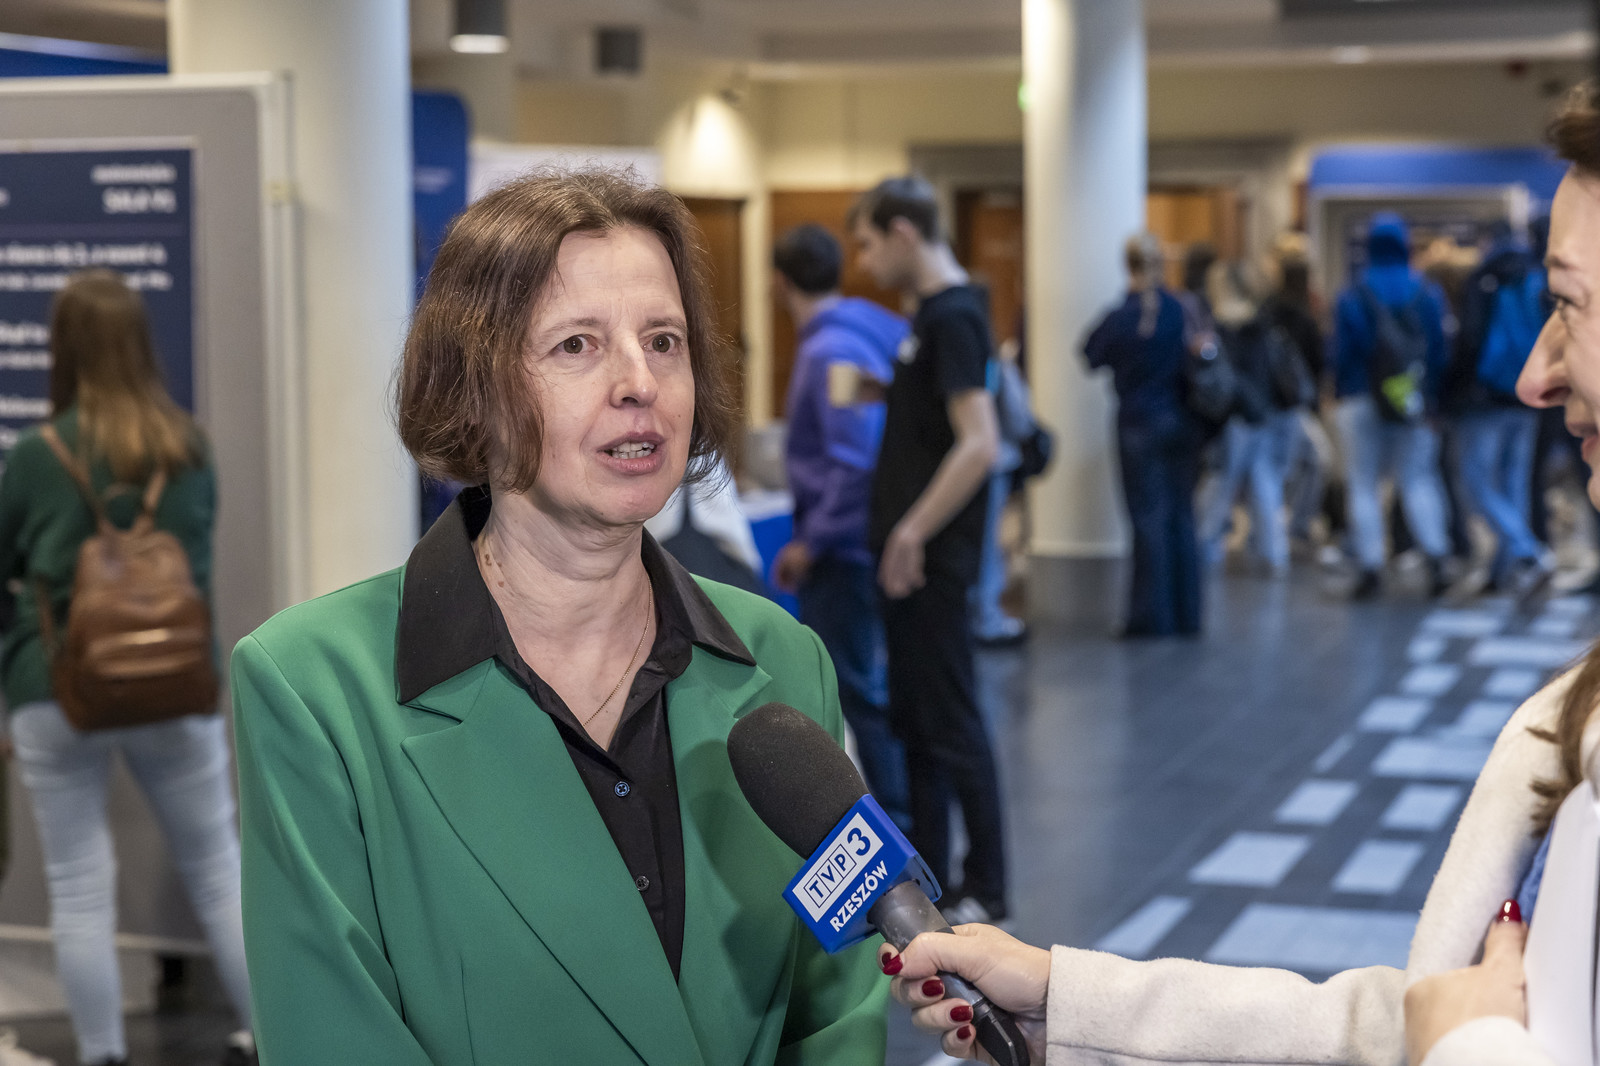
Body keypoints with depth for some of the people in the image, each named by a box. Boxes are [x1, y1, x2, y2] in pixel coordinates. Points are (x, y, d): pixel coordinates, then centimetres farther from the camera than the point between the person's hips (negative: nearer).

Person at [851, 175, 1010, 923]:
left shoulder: (953, 316, -17)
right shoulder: (932, 312, 13)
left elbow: (980, 442, -26)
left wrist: (912, 533, -22)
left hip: (931, 555, -10)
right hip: (908, 552, 10)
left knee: (948, 721, -3)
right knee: (913, 719, 14)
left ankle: (985, 892, 7)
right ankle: (926, 881, 23)